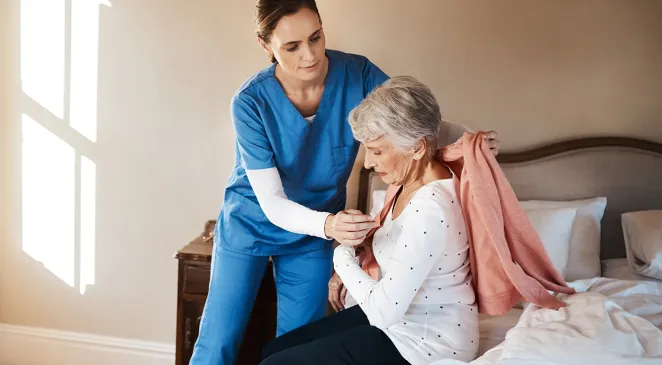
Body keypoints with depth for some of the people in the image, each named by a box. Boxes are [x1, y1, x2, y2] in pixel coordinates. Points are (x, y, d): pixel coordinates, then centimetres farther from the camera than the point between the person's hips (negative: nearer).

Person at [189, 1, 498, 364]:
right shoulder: (251, 102, -26)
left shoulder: (358, 74, -21)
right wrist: (325, 224, -48)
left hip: (314, 234, 2)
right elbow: (272, 205, -28)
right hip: (251, 223, -2)